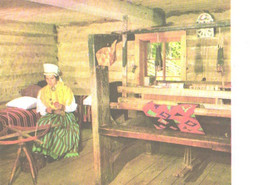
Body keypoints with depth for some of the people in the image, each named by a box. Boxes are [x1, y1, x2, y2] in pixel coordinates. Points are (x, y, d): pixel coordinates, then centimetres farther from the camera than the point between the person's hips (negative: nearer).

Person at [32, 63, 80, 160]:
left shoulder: (66, 90, 4)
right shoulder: (42, 91, 13)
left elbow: (72, 107, -1)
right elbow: (40, 108, 10)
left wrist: (63, 107, -21)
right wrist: (46, 109, -13)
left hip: (65, 115, -2)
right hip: (48, 116, 2)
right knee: (43, 124, -31)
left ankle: (59, 151, -22)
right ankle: (46, 151, -21)